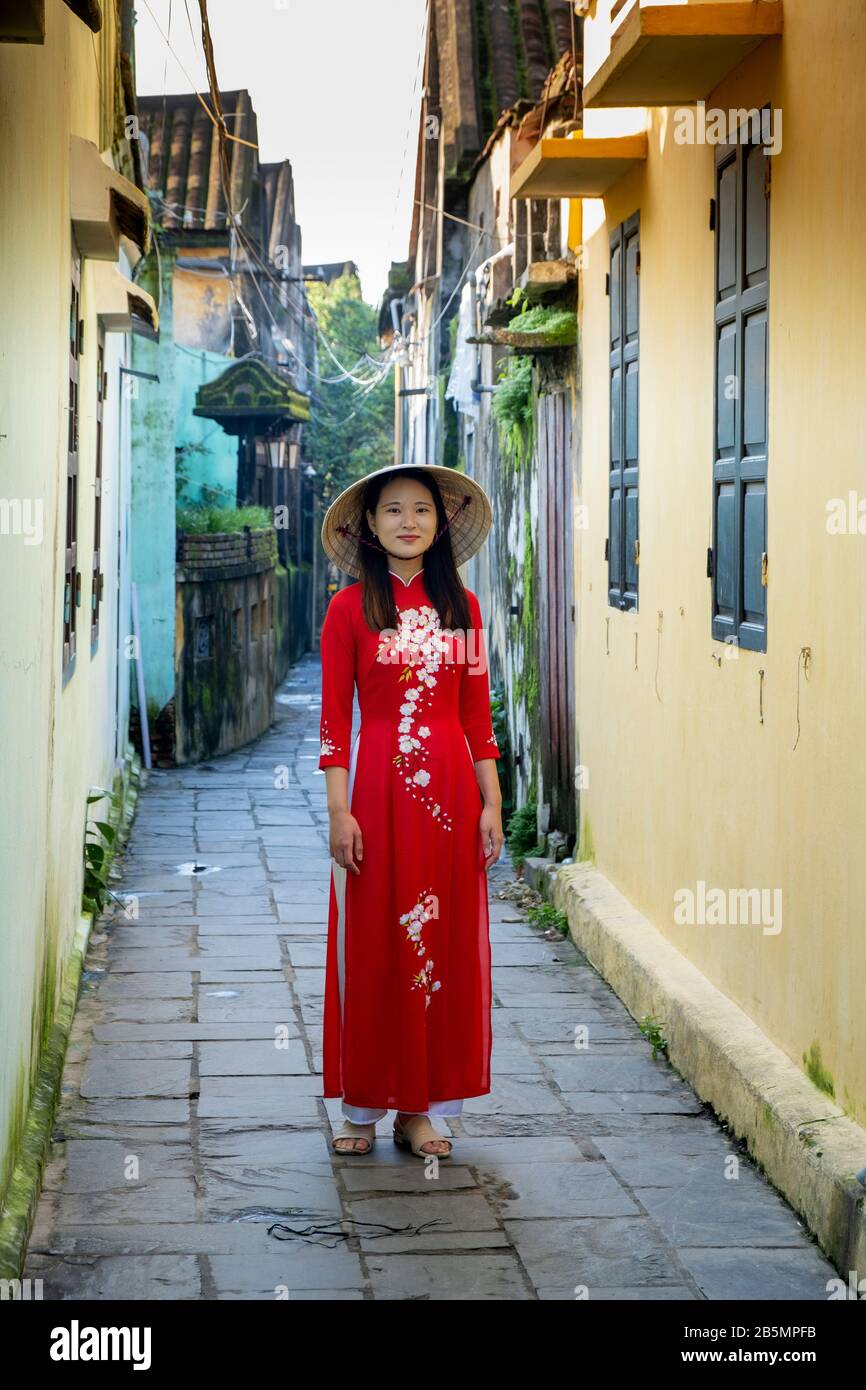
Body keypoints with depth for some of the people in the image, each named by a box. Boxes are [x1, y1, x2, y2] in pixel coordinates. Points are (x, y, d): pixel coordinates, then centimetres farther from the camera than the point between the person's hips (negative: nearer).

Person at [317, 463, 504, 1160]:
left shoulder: (461, 606, 8)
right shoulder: (350, 609, 0)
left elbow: (477, 714, 9)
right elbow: (335, 718, -2)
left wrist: (492, 804, 4)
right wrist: (339, 810, -9)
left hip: (451, 789, 3)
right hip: (377, 788, -3)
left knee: (444, 943, 4)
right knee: (370, 946, 1)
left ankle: (419, 1107, 13)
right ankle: (362, 1107, 11)